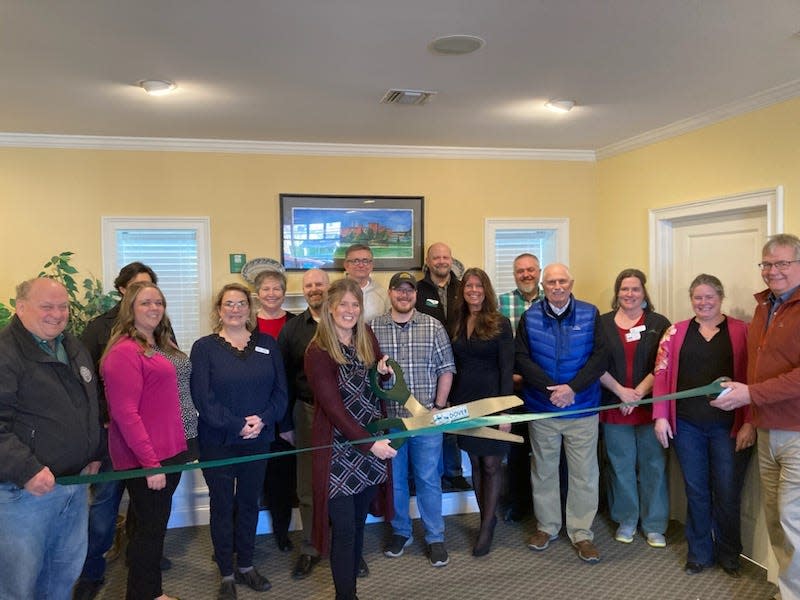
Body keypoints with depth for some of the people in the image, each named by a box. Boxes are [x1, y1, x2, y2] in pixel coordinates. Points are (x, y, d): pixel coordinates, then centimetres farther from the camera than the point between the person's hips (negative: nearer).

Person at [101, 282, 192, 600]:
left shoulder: (161, 346, 13)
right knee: (149, 528, 4)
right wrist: (150, 462, -22)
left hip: (169, 451, 9)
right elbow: (125, 413, -21)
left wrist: (182, 444, 13)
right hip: (145, 459, -9)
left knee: (157, 524, 18)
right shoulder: (124, 351, -16)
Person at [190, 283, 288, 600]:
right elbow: (202, 397, -13)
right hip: (218, 442, -2)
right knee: (222, 506, 9)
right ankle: (227, 574, 24)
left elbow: (280, 390, 0)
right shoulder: (204, 347, -5)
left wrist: (263, 419, -17)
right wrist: (237, 425, -19)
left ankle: (246, 566, 32)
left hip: (259, 440, 3)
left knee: (249, 503, 15)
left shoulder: (267, 344, 3)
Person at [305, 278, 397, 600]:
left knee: (359, 524, 16)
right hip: (339, 452, -6)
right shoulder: (318, 352, -14)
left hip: (371, 447, 6)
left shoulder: (366, 337, 4)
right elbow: (333, 408, -19)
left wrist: (385, 369, -7)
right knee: (344, 530, 2)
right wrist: (369, 443, -24)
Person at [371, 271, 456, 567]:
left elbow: (446, 369, 1)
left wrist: (438, 406, -5)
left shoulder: (433, 327, -1)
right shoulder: (373, 329, -1)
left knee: (429, 479, 8)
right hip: (388, 418, 1)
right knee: (394, 479, 14)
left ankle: (435, 537, 25)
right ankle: (400, 531, 34)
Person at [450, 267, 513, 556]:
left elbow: (507, 368, -9)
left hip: (492, 401, -4)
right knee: (475, 463, 11)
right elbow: (453, 366, 7)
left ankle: (487, 526, 13)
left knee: (491, 464, 1)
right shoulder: (457, 324, 7)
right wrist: (449, 403, 1)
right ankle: (487, 519, 25)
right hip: (464, 402, 4)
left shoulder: (500, 324, -5)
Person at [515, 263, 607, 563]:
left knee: (584, 474, 5)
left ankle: (582, 533, 19)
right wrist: (551, 389, -17)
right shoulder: (530, 317, 0)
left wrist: (573, 388, -17)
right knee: (543, 471, 13)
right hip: (542, 409, 1)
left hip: (583, 408, -1)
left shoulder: (590, 314, -1)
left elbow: (600, 356, -7)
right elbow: (521, 358, -6)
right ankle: (546, 526, 29)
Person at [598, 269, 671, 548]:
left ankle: (654, 525, 19)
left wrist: (639, 393, -13)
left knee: (653, 465, 5)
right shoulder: (602, 323, 5)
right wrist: (622, 392, -10)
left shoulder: (659, 323, 4)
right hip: (614, 407, 1)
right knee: (621, 466, 9)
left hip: (649, 406, 0)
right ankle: (626, 521, 24)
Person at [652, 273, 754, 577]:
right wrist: (661, 416, -4)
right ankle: (699, 553, 28)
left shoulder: (741, 331, 1)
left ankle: (729, 555, 28)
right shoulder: (676, 332, 5)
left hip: (728, 426, -1)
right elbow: (662, 375, 2)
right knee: (696, 492, 11)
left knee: (727, 494, 5)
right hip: (687, 426, 2)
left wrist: (749, 423, -8)